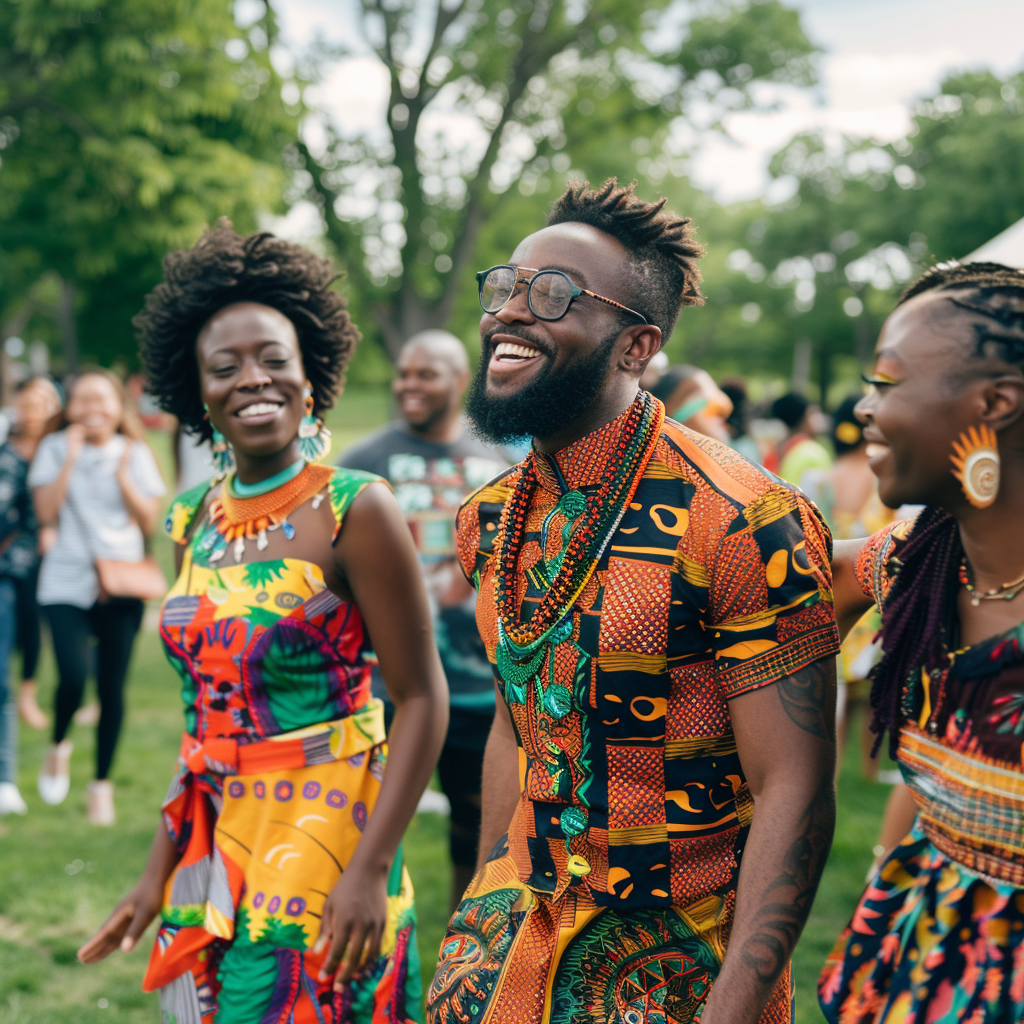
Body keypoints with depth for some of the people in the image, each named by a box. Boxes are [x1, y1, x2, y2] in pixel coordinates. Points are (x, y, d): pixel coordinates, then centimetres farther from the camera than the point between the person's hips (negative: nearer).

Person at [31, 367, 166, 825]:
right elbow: (46, 512, -7)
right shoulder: (55, 449, 3)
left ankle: (102, 783, 18)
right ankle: (59, 746, 15)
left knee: (112, 688, 2)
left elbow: (149, 521, 1)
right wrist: (71, 459, -10)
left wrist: (121, 473, -8)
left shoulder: (135, 454, 6)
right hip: (67, 584, -1)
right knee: (73, 677, -17)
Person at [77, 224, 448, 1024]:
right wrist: (160, 872, 13)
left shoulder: (356, 511, -11)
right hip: (212, 846, 6)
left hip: (322, 839, -6)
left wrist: (372, 868, -19)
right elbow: (207, 711, 13)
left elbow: (422, 699, -12)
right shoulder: (194, 522, 7)